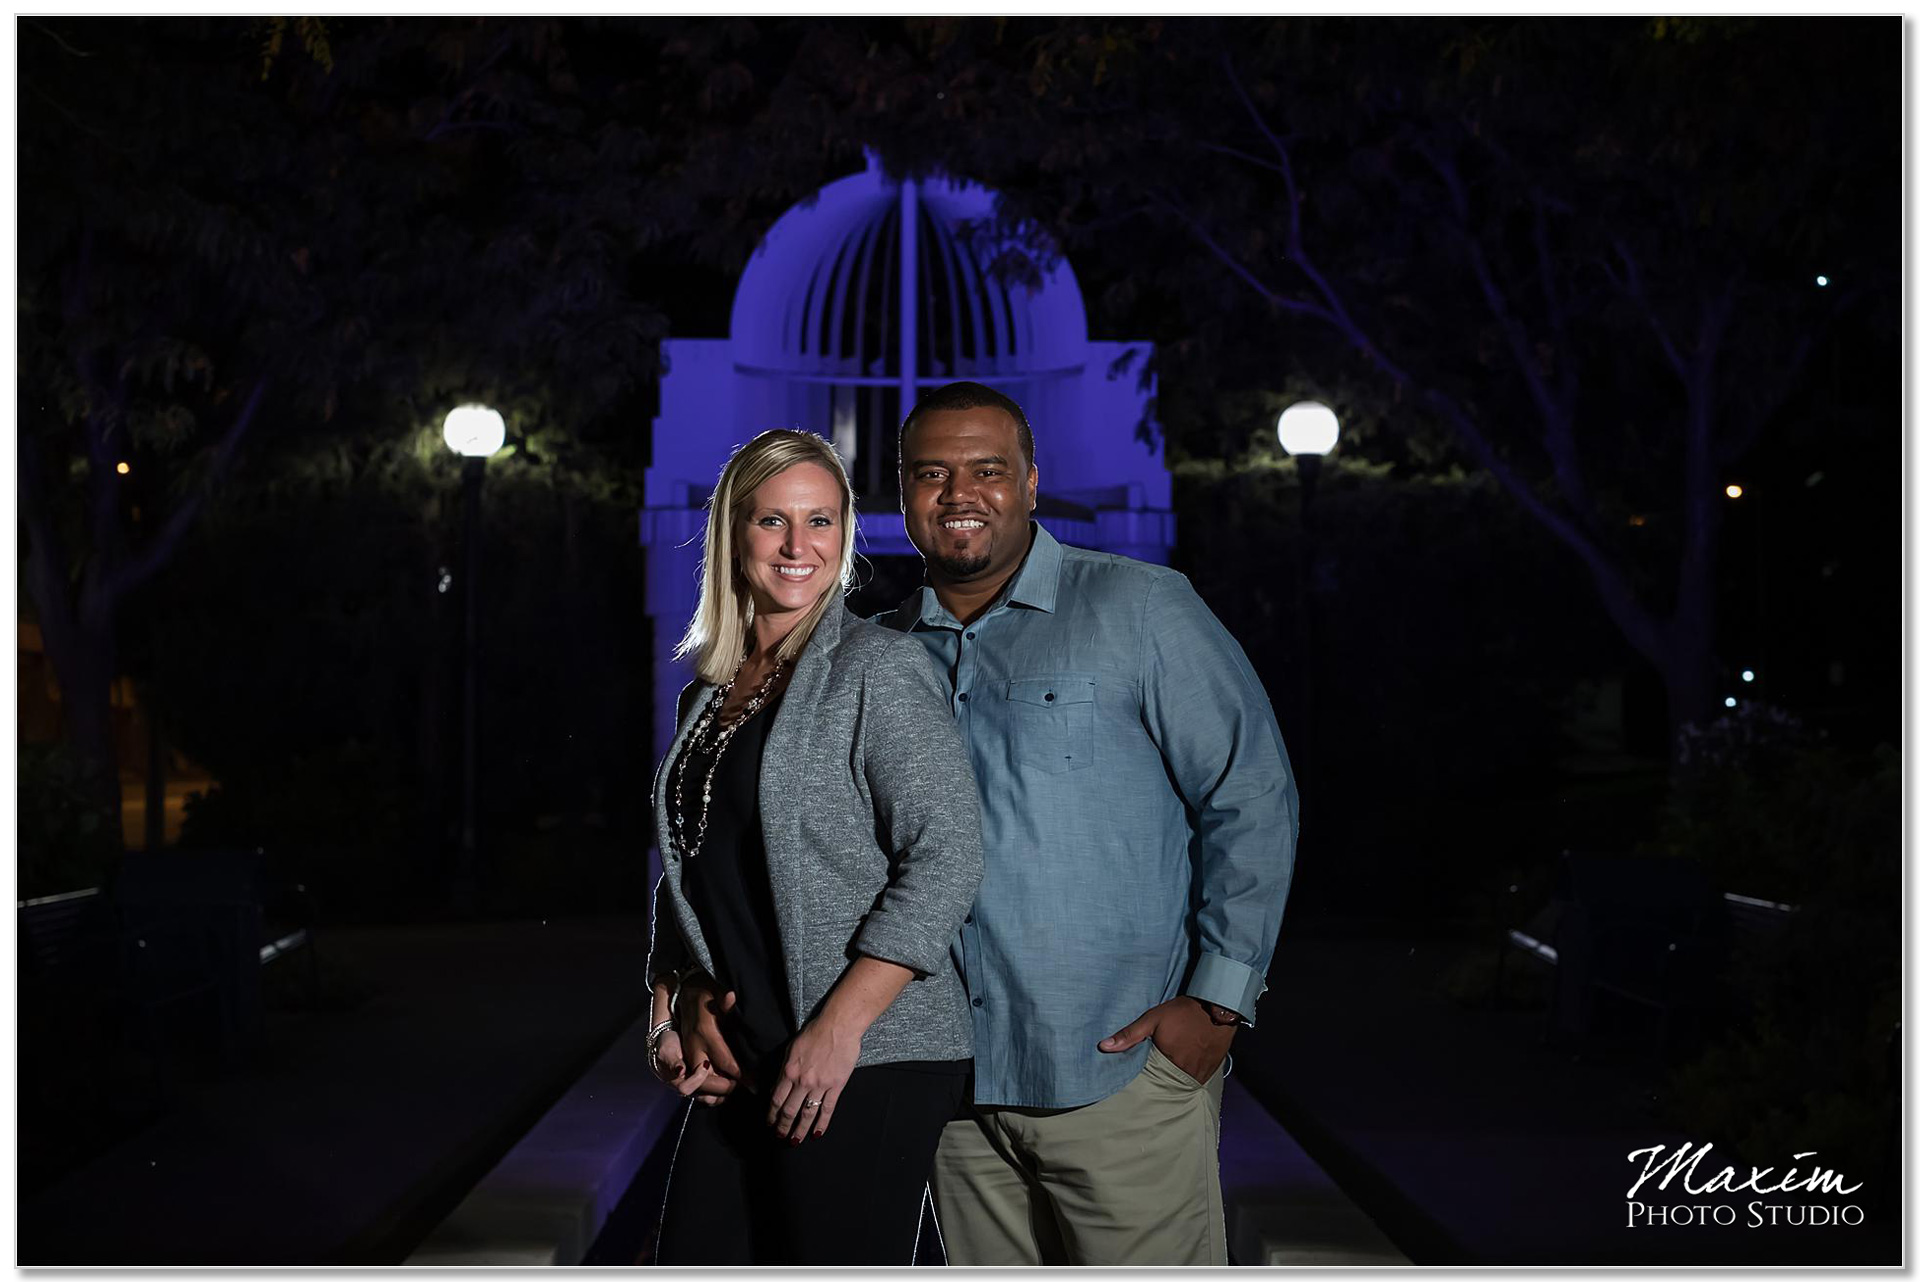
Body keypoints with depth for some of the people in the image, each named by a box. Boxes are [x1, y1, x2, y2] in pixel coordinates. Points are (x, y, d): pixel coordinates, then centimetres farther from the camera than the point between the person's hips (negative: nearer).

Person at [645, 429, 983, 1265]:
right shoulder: (709, 694, 15)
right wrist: (672, 1010, 10)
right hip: (741, 1068, 7)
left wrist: (838, 1028, -18)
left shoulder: (879, 671, -7)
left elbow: (944, 859, -15)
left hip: (871, 1066, -7)